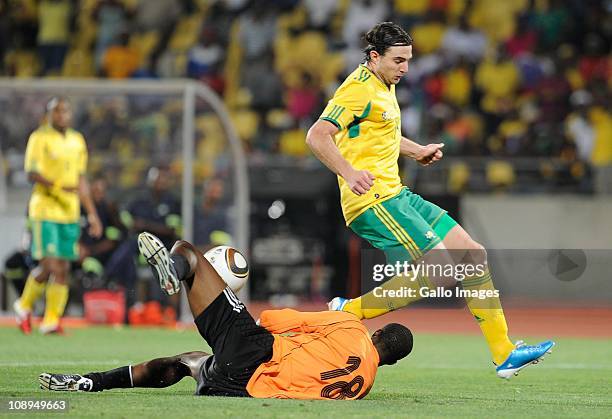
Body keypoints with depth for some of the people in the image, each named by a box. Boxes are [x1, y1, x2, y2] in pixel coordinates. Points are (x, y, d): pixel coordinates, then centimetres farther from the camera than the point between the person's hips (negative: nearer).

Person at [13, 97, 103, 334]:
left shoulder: (77, 141, 15)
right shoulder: (40, 138, -4)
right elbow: (32, 173, -14)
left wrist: (92, 214, 18)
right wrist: (60, 186, -29)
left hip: (70, 213, 6)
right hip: (45, 211, -6)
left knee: (63, 269, 2)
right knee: (49, 266, -11)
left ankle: (51, 321, 7)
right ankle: (24, 306, 12)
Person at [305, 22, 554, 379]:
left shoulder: (384, 87, 18)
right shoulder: (359, 89, -13)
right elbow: (317, 136, -22)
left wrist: (416, 151, 26)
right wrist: (349, 173, -34)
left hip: (396, 195, 10)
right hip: (374, 200, -10)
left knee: (474, 255, 6)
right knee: (441, 272, -19)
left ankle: (504, 354, 10)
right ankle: (350, 311, -10)